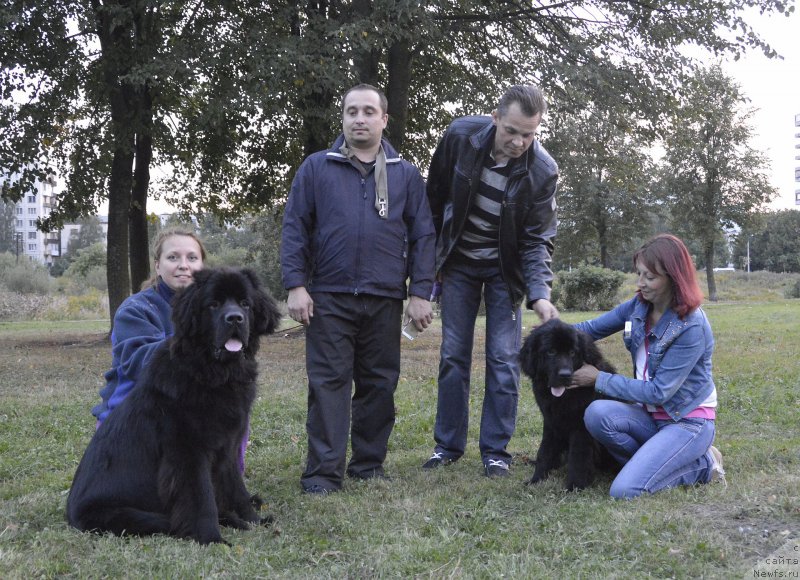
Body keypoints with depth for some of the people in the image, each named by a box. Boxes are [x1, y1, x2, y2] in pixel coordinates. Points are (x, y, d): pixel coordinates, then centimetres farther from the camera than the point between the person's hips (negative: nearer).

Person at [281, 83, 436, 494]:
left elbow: (422, 236, 8)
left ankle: (369, 464, 19)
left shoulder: (406, 174, 10)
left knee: (379, 384, 7)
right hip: (328, 297, -1)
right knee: (328, 382, -2)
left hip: (385, 299, 2)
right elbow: (295, 227, 3)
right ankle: (324, 471, 1)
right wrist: (295, 285, -6)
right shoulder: (317, 167, 6)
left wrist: (421, 293, 0)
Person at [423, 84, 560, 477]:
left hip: (504, 269, -1)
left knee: (503, 359, -3)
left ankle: (495, 451, 8)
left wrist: (539, 293, -32)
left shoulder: (542, 171, -22)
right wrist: (430, 257, 0)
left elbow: (538, 239, -17)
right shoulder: (460, 136, -19)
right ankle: (447, 444, 16)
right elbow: (435, 198, -4)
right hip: (458, 263, 1)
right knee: (453, 355, 5)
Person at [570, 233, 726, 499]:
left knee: (625, 490, -24)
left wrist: (599, 379, -16)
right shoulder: (639, 305, -1)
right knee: (597, 413, -27)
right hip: (651, 415, 6)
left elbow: (659, 392, -20)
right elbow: (593, 328, 10)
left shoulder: (692, 327, -21)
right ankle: (655, 461, -3)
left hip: (688, 421, -6)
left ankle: (701, 466, 0)